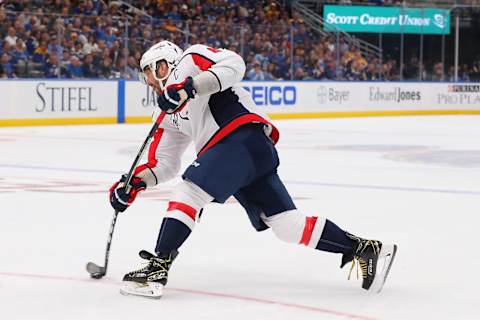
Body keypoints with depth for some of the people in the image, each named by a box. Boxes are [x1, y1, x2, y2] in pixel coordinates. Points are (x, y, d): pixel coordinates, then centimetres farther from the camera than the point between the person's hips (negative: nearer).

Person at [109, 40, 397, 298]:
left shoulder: (190, 60, 8)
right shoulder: (167, 114, 31)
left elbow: (232, 65, -11)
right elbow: (164, 164, 27)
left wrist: (189, 86, -20)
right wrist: (135, 183, 12)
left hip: (243, 137, -9)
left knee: (189, 192, -16)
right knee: (286, 223, 1)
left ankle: (158, 268, -20)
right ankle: (364, 249, 1)